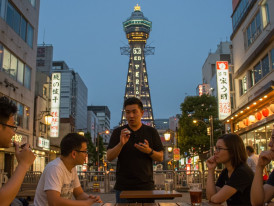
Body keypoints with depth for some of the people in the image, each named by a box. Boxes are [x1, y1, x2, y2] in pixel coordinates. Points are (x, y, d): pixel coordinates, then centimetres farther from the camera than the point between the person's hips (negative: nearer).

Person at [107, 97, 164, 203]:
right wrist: (121, 144, -18)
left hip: (146, 186, 0)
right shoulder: (118, 132, 6)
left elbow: (160, 158, 6)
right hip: (123, 187, 0)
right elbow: (109, 157, -1)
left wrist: (149, 151, -14)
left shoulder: (151, 132, 7)